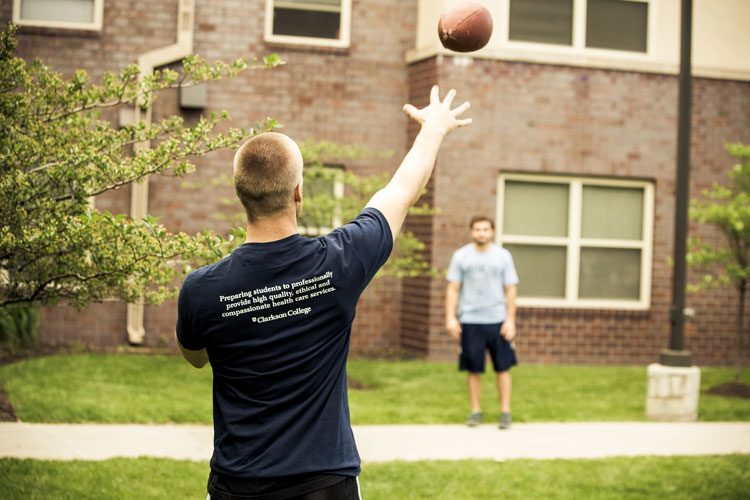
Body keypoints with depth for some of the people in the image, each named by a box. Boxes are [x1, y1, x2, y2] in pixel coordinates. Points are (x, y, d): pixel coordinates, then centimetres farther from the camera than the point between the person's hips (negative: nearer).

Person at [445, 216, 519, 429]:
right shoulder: (461, 256, 6)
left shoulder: (503, 256, 6)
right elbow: (453, 289, 6)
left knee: (503, 367, -1)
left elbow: (511, 290, 5)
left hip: (498, 320, 0)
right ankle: (475, 411, 13)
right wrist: (450, 318, -3)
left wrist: (510, 320, -3)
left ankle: (505, 411, 6)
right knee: (473, 369, 3)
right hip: (469, 322, 0)